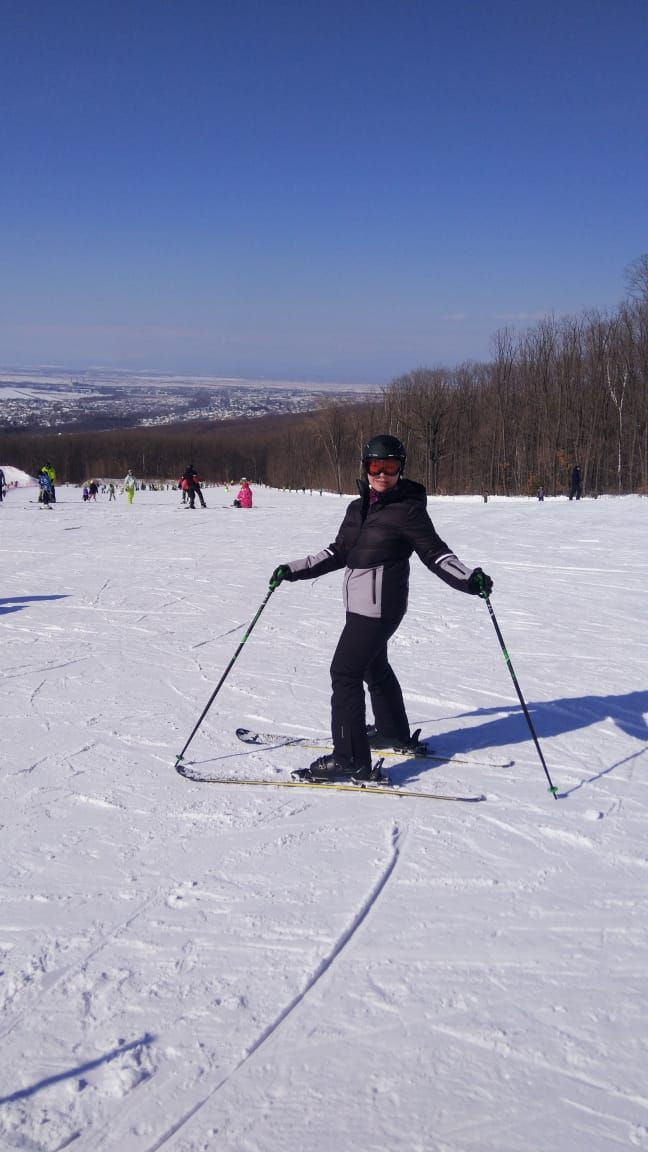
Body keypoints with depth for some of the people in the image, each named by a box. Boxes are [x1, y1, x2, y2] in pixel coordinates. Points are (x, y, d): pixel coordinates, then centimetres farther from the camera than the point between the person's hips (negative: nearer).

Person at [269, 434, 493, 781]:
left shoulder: (408, 509, -10)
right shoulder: (358, 508, 11)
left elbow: (435, 552, -11)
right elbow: (337, 553, 18)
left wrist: (469, 579, -26)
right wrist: (292, 570, 14)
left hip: (380, 606, -8)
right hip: (359, 603, 8)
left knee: (345, 673, -10)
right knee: (374, 667, 23)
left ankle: (351, 758, -6)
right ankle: (394, 732, 44)